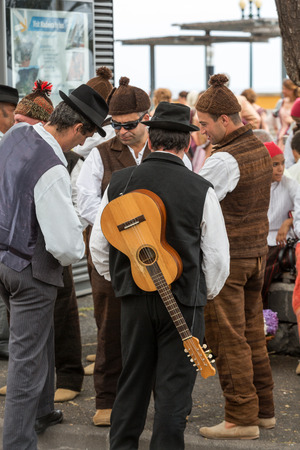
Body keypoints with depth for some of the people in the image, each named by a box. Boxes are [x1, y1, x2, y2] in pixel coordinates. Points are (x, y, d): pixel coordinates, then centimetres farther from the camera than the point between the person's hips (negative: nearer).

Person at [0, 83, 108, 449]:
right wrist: (72, 254, -3)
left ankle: (41, 412, 43)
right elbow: (66, 243, -28)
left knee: (39, 337, 26)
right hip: (31, 268, -9)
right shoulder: (52, 170, -28)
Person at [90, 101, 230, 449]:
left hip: (133, 298, 3)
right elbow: (218, 257, -4)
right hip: (184, 302, -3)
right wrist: (206, 293, 14)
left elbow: (98, 245, 6)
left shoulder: (119, 182, -2)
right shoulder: (201, 190, -10)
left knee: (132, 382, 16)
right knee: (174, 386, 6)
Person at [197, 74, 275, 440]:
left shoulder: (225, 159, -20)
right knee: (252, 333, 15)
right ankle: (263, 408, 22)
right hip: (256, 251, 9)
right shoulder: (258, 148, 8)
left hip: (227, 257, -9)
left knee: (227, 339, -1)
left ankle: (241, 417, 4)